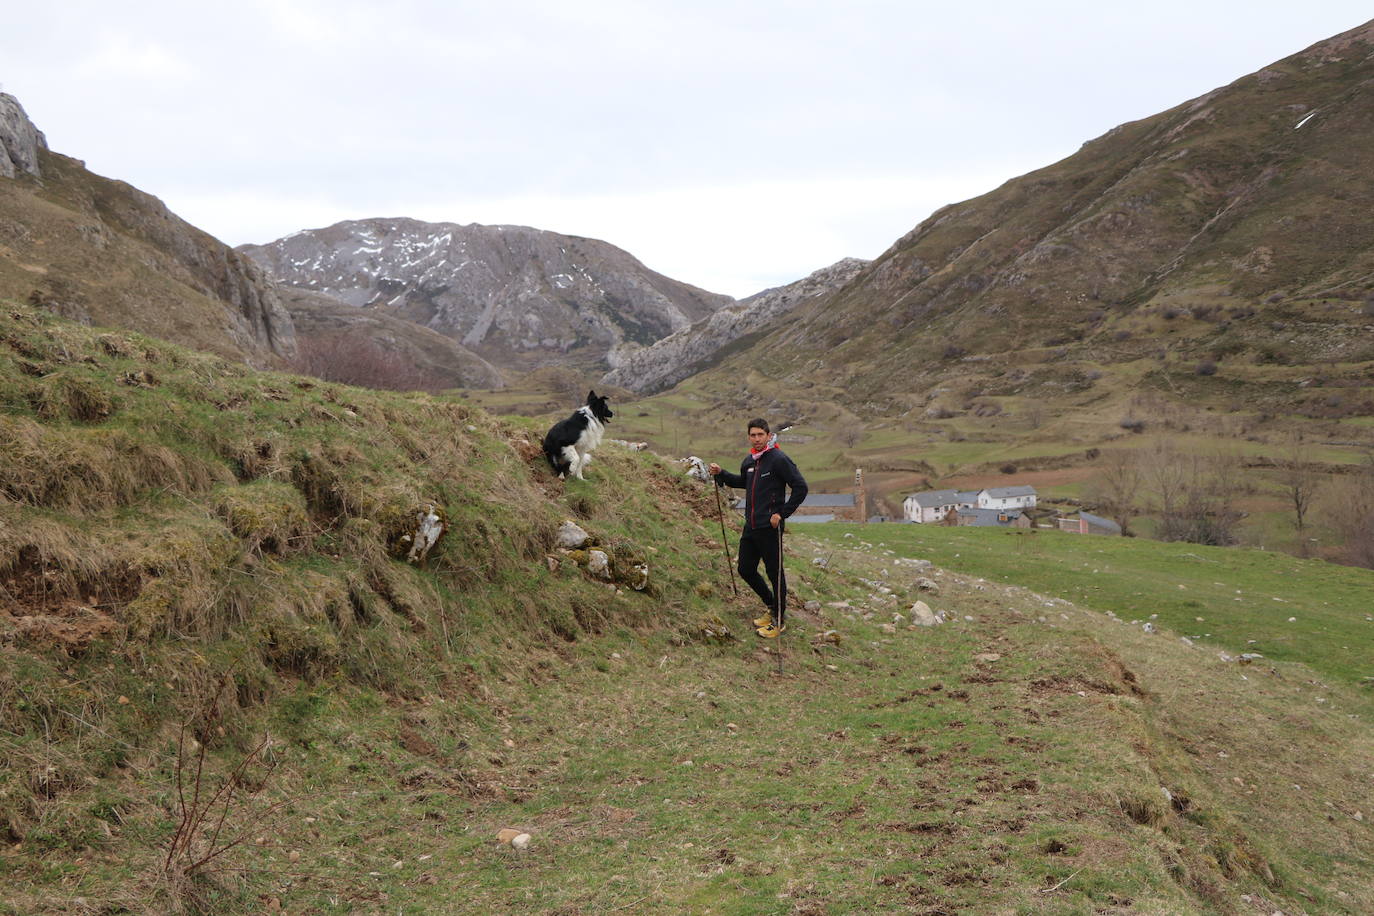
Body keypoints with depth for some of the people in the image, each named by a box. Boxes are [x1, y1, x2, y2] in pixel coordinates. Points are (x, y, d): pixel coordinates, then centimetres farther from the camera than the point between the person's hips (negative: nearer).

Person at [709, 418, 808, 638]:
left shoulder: (778, 459, -13)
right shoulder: (749, 461, 11)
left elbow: (800, 487, -15)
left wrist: (782, 514, -15)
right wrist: (721, 474, 17)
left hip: (769, 528, -8)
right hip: (750, 527, 8)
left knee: (774, 573, 2)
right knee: (746, 570, 15)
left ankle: (779, 620, 15)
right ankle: (772, 607, 33)